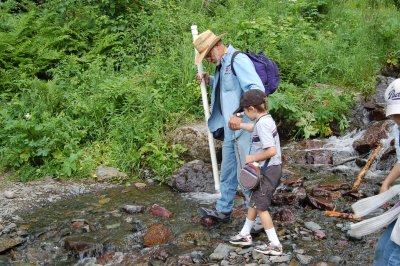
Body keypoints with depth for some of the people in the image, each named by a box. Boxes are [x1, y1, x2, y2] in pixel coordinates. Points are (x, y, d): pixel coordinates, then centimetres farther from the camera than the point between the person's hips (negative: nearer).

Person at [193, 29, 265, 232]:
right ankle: (223, 210, 35)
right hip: (230, 128, 10)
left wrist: (240, 114, -33)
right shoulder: (221, 64, 13)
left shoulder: (238, 60, -16)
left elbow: (257, 89, -27)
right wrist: (210, 81, 9)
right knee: (228, 171, 20)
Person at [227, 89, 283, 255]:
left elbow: (271, 151, -30)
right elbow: (255, 128, 31)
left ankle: (275, 245, 5)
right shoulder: (266, 119, 7)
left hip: (268, 170, -10)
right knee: (253, 201, 20)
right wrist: (238, 125, 42)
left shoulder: (262, 124, -23)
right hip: (271, 168, 10)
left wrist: (252, 158, -18)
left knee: (260, 207, -1)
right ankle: (245, 235, 33)